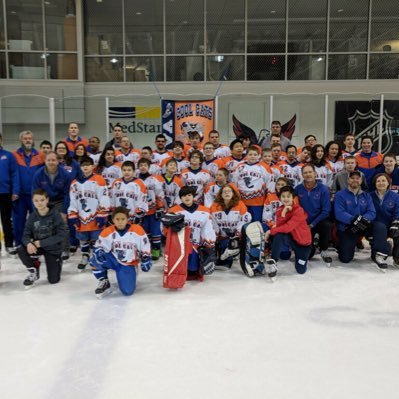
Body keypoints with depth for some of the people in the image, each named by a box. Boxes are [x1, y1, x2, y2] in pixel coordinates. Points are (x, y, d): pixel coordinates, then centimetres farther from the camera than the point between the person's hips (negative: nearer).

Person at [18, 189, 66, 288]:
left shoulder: (55, 215, -19)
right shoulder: (32, 217, -8)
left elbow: (62, 235, -22)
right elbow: (26, 235, -7)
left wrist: (41, 243, -25)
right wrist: (28, 243, -31)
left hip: (53, 248, -3)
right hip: (37, 246, 3)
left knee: (53, 280, -5)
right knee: (21, 250, -26)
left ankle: (57, 262, 28)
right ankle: (34, 272, 0)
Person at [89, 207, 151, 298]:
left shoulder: (137, 230, -15)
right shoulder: (107, 232, -14)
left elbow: (145, 247, -2)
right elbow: (98, 246, -3)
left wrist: (146, 259, -5)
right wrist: (98, 252, -24)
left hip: (128, 264, -1)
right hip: (113, 260, 1)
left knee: (128, 291, -17)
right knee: (95, 259, -29)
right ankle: (104, 283, -2)